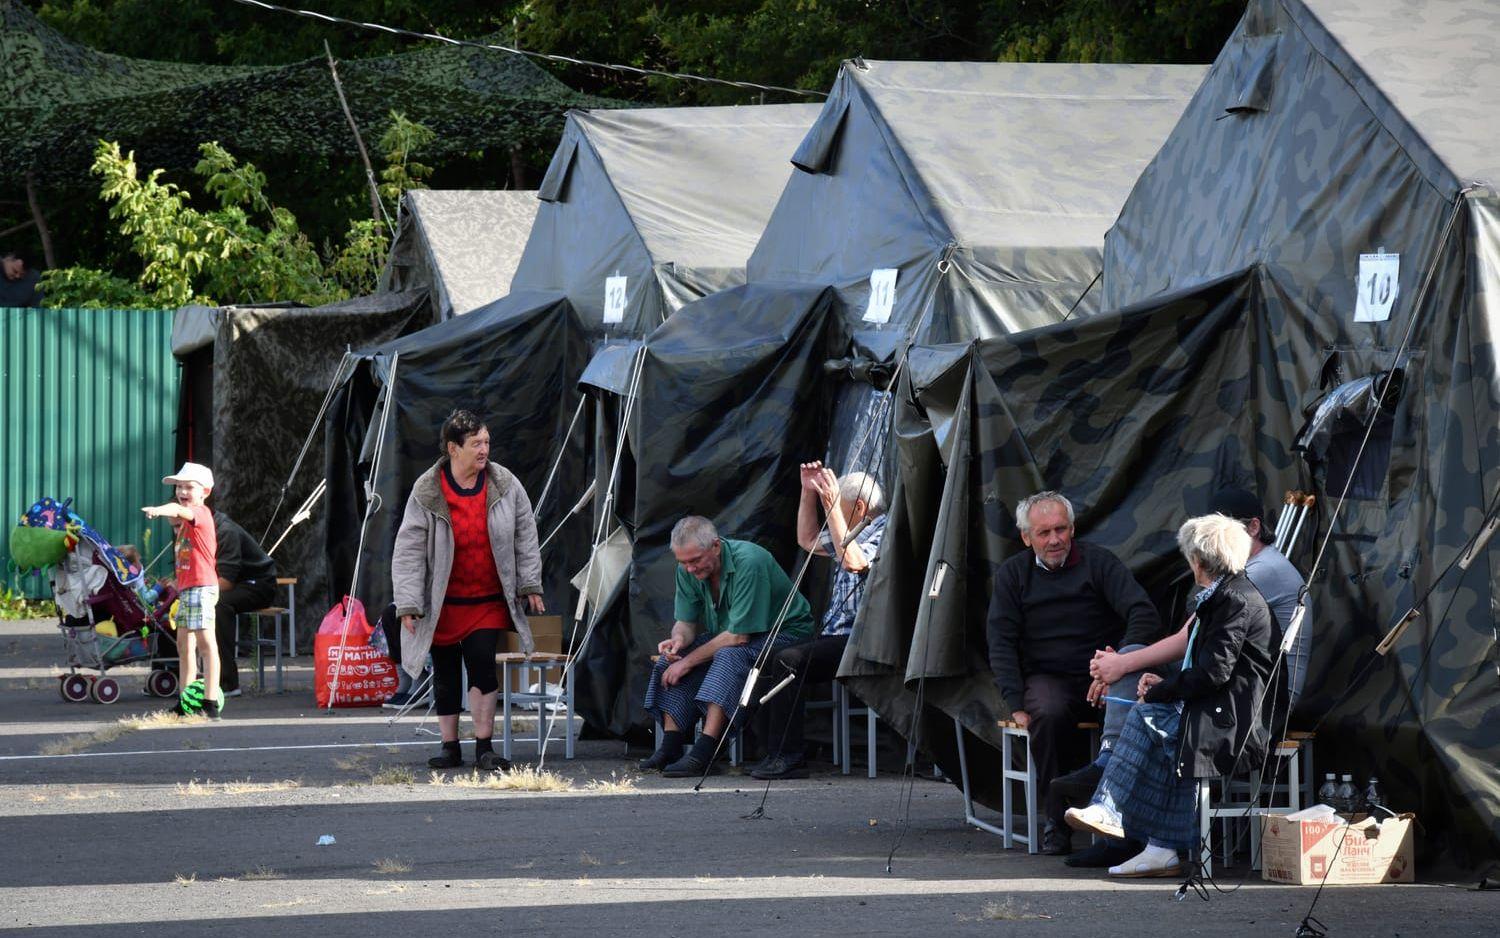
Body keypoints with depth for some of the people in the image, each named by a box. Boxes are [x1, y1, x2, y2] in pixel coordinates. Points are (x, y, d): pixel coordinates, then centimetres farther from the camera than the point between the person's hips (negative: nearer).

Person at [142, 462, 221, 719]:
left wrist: (159, 510, -51)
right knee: (184, 644, 15)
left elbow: (178, 509, -33)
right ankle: (185, 702, 24)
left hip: (201, 587, -11)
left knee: (205, 642, -14)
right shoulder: (187, 519, 19)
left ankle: (211, 702, -18)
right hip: (186, 589, 11)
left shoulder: (201, 512, -11)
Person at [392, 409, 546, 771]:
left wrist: (530, 585, 6)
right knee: (446, 675, 6)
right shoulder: (426, 493, -9)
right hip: (443, 603, 0)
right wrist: (408, 604, -10)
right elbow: (408, 550, -7)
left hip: (489, 602, 0)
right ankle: (450, 748, 17)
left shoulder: (505, 485, -3)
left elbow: (525, 536, 7)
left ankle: (484, 748, -5)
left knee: (482, 664, -13)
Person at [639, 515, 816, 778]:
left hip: (783, 632, -8)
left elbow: (739, 636, -29)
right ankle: (670, 746, -15)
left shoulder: (748, 562, -30)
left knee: (729, 656, -35)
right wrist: (678, 639, -22)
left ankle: (704, 752, -42)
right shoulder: (688, 570, -6)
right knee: (670, 657, -11)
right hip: (727, 634, 8)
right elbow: (685, 621, 3)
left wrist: (689, 661, -24)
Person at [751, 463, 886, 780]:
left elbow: (853, 561, -26)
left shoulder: (886, 532, -9)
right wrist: (808, 492, 22)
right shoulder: (855, 531, 22)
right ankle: (776, 754, -8)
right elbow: (808, 540, 35)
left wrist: (831, 507, -24)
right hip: (838, 636, 10)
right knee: (771, 661, -5)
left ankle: (789, 757, -23)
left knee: (788, 660, -25)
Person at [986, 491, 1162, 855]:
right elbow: (1001, 644, 4)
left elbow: (1144, 614, -7)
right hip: (1048, 677, 1)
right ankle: (1056, 818, -25)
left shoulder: (1097, 562, 4)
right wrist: (1017, 704, -11)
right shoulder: (1012, 575, 10)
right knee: (1049, 712, -36)